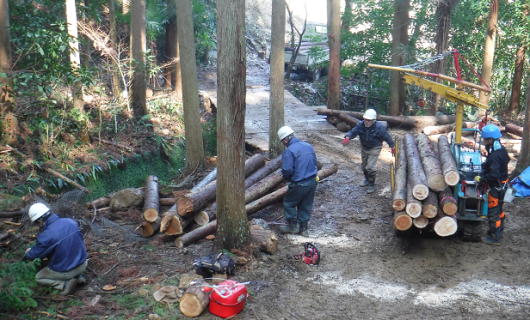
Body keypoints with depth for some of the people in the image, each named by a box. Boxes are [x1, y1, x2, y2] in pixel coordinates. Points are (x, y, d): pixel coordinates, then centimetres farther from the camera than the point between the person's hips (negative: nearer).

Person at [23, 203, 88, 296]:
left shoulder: (45, 236, -23)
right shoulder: (71, 222, -7)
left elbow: (34, 254, -6)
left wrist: (28, 253, 21)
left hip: (65, 272, -5)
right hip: (83, 265, 5)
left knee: (39, 278, 22)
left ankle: (66, 283, -2)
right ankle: (78, 276, 12)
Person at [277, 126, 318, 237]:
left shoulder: (289, 151, -15)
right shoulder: (309, 146, 7)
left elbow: (287, 170, -19)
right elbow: (315, 164, 16)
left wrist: (287, 178, 2)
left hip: (299, 184, -7)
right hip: (312, 182, 7)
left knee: (289, 203, 15)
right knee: (306, 205, 18)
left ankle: (293, 225, 20)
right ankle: (303, 228, 25)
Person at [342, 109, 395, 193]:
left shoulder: (379, 127, -26)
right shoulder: (360, 125, -17)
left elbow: (387, 138, -13)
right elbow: (352, 132, -15)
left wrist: (393, 147, -1)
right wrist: (347, 137, -38)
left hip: (374, 149, -5)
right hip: (364, 148, 5)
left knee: (370, 167, -14)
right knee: (364, 166, 19)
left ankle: (372, 185, 4)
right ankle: (367, 180, 46)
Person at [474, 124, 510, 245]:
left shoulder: (494, 156, -29)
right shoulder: (501, 149, 2)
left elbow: (494, 174, -33)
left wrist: (481, 179, -20)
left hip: (496, 187, -10)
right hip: (502, 184, 10)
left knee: (493, 212, 1)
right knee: (499, 209, 24)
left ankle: (495, 237, 11)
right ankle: (499, 230, 40)